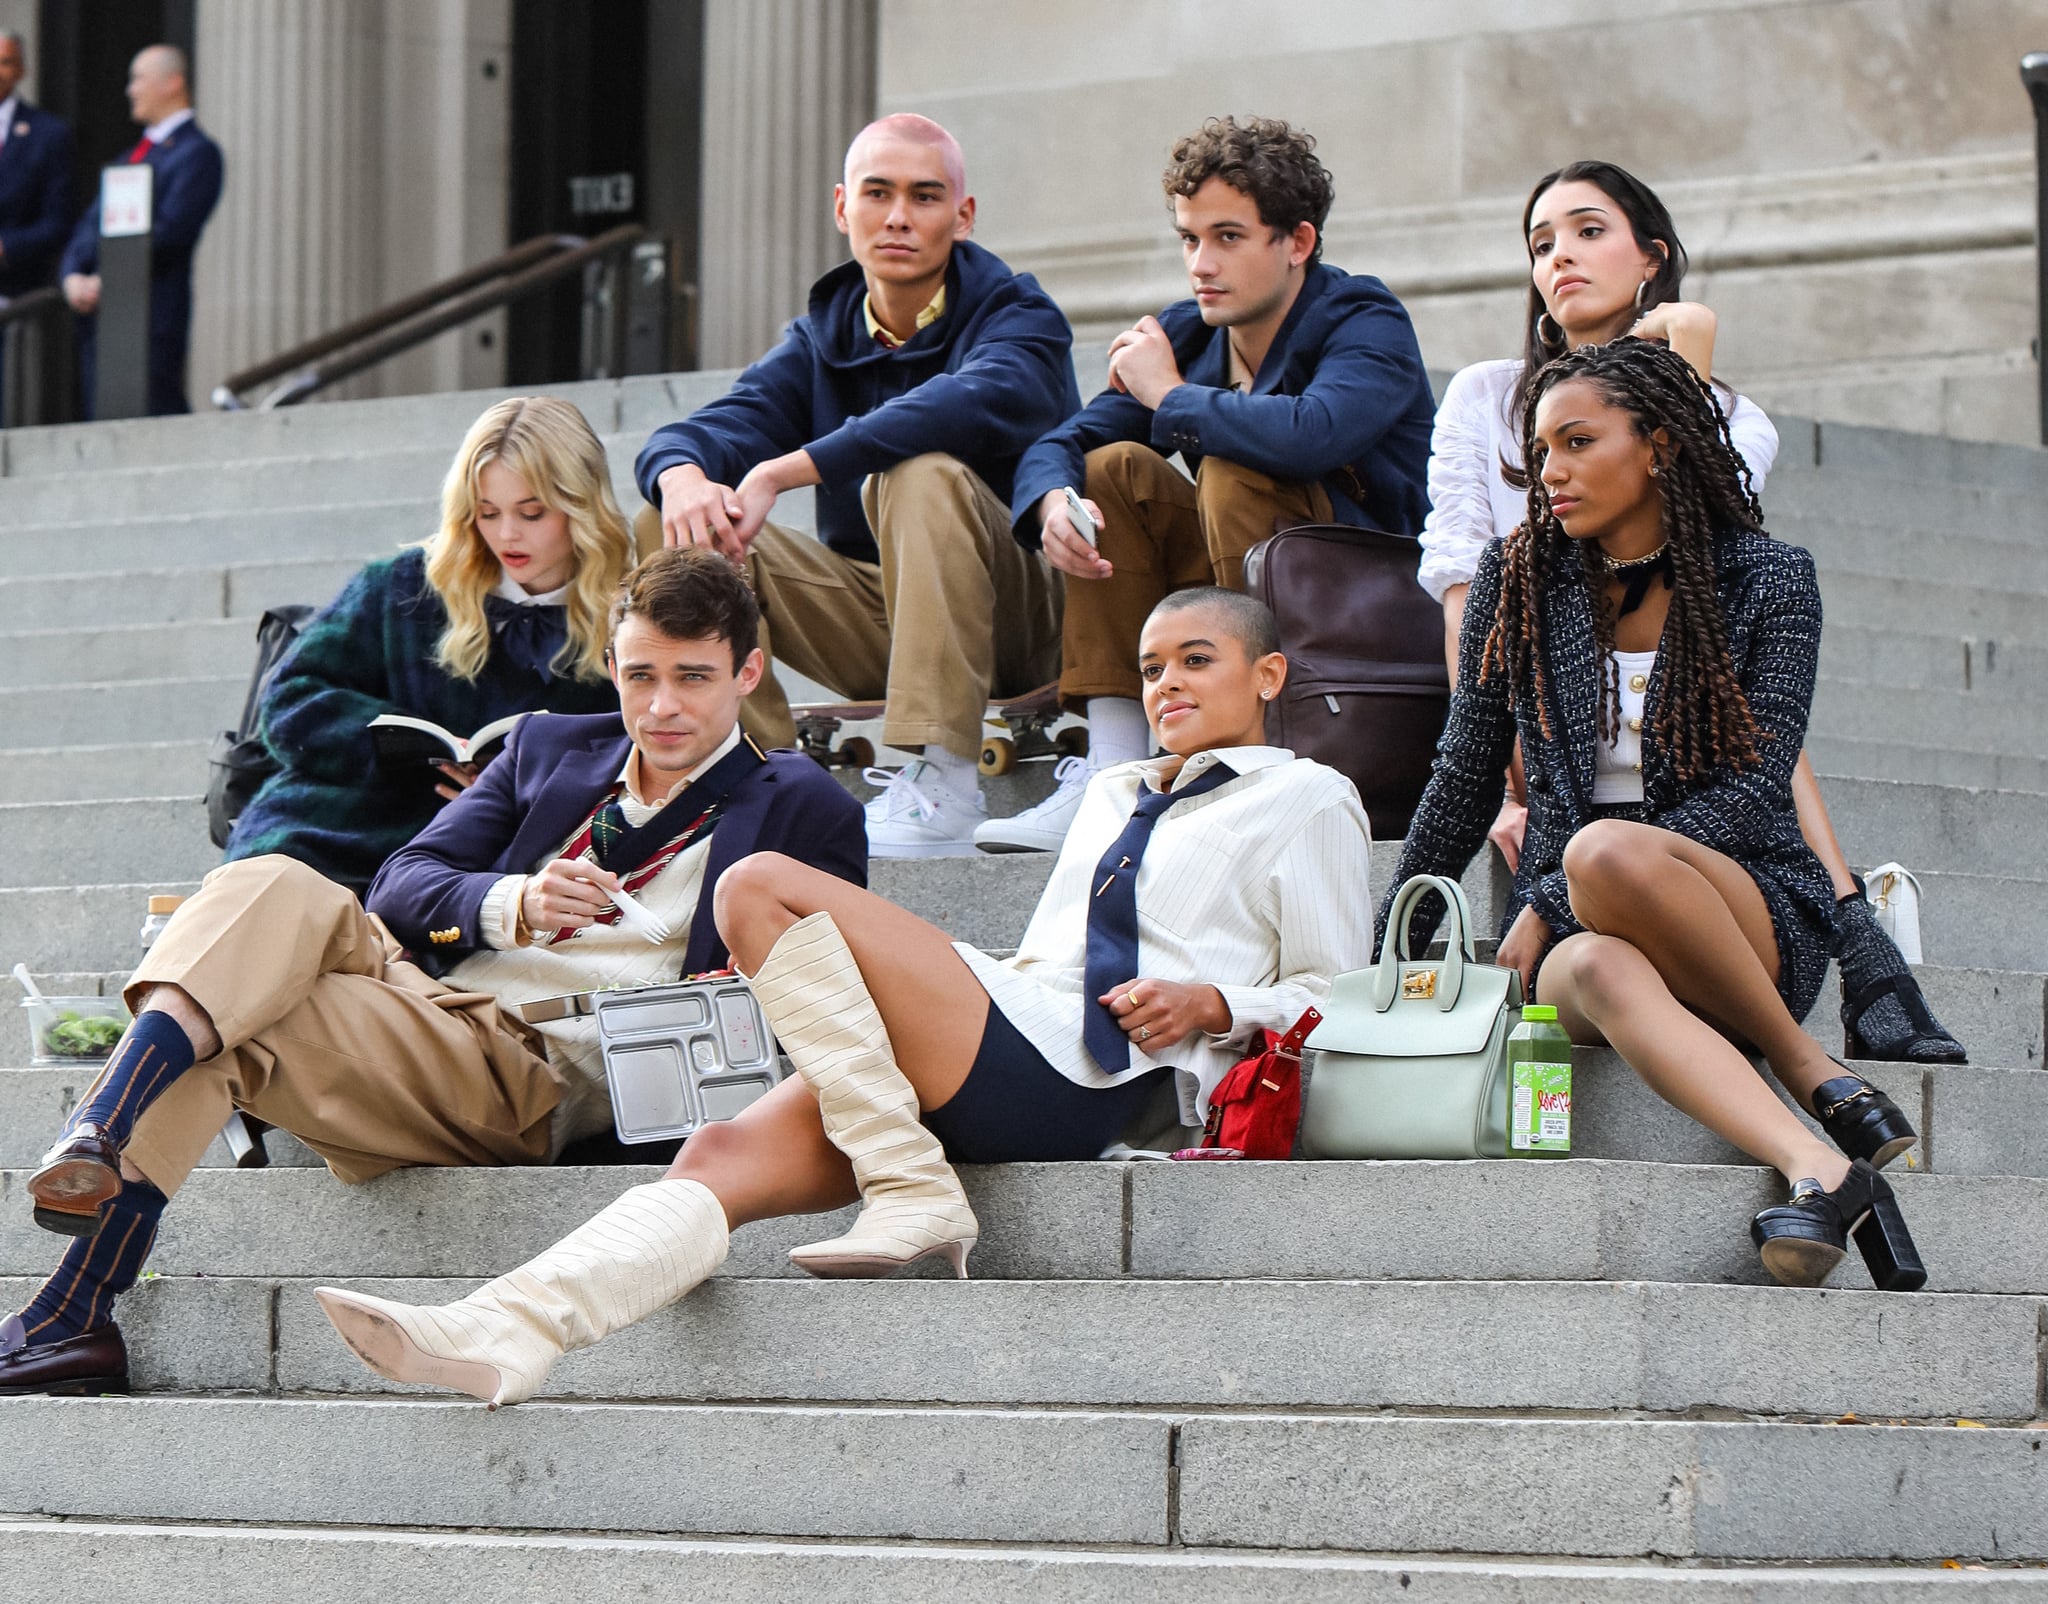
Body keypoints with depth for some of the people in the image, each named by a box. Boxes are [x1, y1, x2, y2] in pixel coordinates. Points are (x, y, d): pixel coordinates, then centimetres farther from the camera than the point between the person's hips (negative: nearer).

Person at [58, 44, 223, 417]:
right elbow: (90, 226, 19)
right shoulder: (133, 156, 24)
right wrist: (73, 277, 0)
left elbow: (169, 232, -14)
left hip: (151, 322, -8)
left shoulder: (197, 154, -4)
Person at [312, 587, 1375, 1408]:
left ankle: (913, 1195, -23)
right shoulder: (1112, 797, 36)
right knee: (723, 1156, -17)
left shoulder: (1306, 802, 15)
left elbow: (1337, 993, 8)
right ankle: (509, 1331, -35)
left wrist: (1212, 1003, -8)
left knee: (763, 888, -20)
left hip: (1081, 1069, -7)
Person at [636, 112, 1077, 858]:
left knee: (923, 475, -34)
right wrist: (683, 474, -33)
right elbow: (719, 426, -5)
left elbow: (974, 403, -31)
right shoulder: (822, 340, 10)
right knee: (683, 534, -12)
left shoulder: (1016, 316, -7)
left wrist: (778, 472, -37)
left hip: (1014, 619, -5)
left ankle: (943, 787, -37)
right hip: (872, 622, 5)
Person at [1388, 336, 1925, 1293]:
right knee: (1602, 972, -38)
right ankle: (1818, 1169, -55)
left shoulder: (1768, 579, 2)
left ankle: (1817, 1078, -24)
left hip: (1749, 904, -2)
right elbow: (1465, 782, 17)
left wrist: (1552, 902, -15)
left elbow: (1751, 790, -7)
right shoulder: (1517, 581, 10)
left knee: (1606, 852, -38)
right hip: (1572, 924, 2)